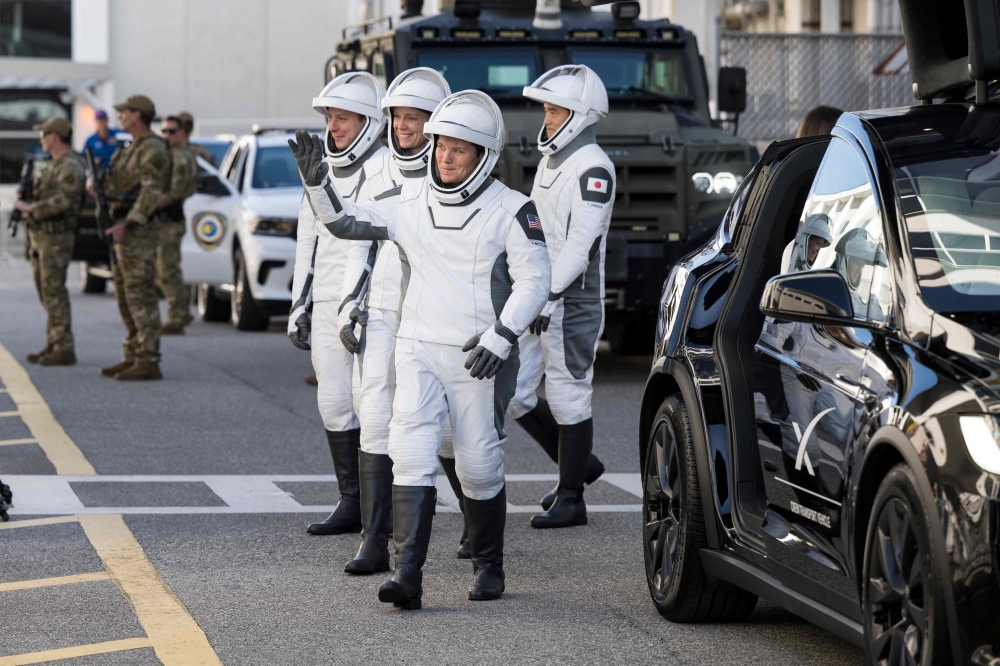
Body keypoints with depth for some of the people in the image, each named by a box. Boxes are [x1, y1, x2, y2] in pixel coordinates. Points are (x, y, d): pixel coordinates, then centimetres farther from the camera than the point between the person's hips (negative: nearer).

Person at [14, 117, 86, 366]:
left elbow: (63, 201, -27)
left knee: (54, 293, -11)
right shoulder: (56, 165, 18)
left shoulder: (70, 167, -15)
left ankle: (64, 349, -10)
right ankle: (53, 345, 15)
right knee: (46, 292, 11)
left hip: (56, 238, -10)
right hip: (40, 236, 10)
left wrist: (30, 208, -20)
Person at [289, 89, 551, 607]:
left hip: (477, 359, -3)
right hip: (417, 351, 3)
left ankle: (488, 568, 25)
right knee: (411, 457, -11)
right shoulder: (410, 200, 9)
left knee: (479, 466, 5)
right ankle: (407, 574, -18)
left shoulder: (511, 210, -3)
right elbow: (346, 221, 15)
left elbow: (533, 281, -7)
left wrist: (501, 337, -19)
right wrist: (317, 182, -3)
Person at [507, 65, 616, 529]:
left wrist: (549, 293, -26)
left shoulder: (592, 168, -13)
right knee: (512, 393, 7)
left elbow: (581, 242, -21)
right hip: (534, 298, 9)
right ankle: (578, 467, 24)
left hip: (572, 302, -9)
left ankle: (570, 499, 7)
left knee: (569, 396, -2)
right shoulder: (550, 160, 16)